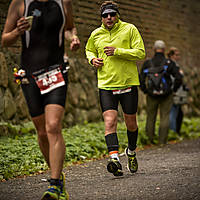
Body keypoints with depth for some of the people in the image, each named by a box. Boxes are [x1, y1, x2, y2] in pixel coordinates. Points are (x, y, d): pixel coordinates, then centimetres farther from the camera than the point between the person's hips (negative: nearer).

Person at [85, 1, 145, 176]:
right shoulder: (96, 34, 8)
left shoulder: (129, 29, -1)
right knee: (110, 121, -16)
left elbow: (141, 53, -7)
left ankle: (131, 152, 35)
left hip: (128, 83, -1)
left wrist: (117, 51, -17)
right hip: (106, 84, 1)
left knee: (131, 122, 10)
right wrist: (93, 59, 4)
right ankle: (114, 158, -25)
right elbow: (89, 50, 28)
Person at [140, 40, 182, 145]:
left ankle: (150, 139, 20)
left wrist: (145, 90, 7)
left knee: (151, 117, 14)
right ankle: (162, 141, 2)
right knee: (164, 117, 5)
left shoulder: (147, 63, -4)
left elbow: (141, 79, -6)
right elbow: (178, 78, -11)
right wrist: (174, 89, 3)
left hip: (152, 95, 1)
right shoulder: (169, 63, -7)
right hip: (166, 96, -1)